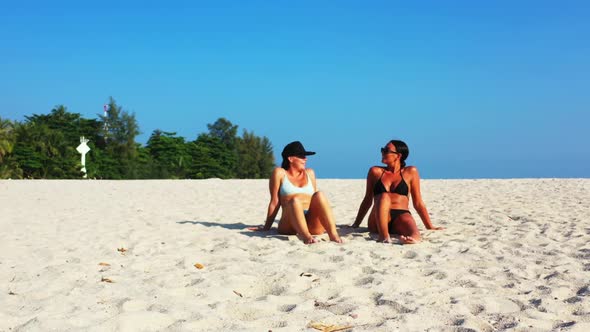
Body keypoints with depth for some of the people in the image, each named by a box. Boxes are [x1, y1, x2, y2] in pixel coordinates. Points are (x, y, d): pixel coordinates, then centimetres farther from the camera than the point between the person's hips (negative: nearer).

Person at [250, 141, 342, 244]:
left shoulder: (309, 173, 22)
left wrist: (329, 223, 18)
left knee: (319, 195, -22)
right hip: (289, 226, -3)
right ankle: (306, 236, -57)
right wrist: (267, 227, 4)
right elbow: (275, 202, 6)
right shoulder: (280, 173, 9)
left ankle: (333, 234, -42)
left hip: (312, 226, 3)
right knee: (295, 201, -32)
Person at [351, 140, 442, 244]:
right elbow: (367, 200, 21)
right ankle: (384, 236, -44)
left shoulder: (410, 172, 12)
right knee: (384, 196, -31)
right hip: (378, 220, 1)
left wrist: (430, 227, 14)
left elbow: (418, 203, 15)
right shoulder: (375, 171, 14)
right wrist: (356, 225, 20)